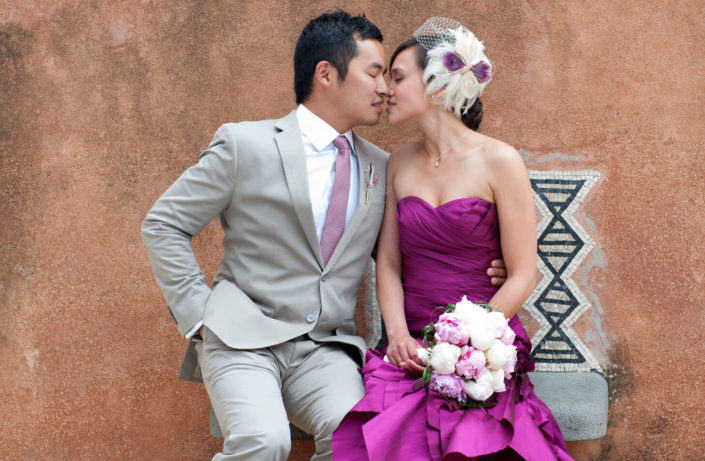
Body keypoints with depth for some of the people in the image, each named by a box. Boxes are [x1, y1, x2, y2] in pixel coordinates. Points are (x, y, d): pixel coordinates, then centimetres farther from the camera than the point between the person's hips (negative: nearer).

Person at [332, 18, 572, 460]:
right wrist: (399, 334, -6)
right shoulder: (401, 163, 13)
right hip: (412, 349, 4)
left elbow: (521, 275, -3)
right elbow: (389, 262, 11)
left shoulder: (499, 162, -3)